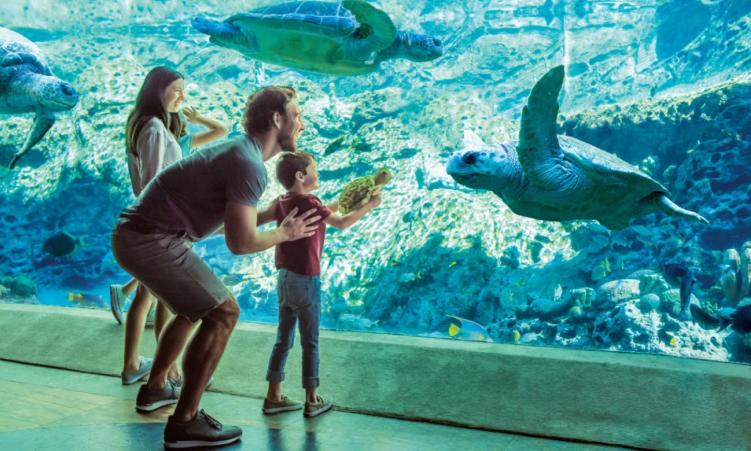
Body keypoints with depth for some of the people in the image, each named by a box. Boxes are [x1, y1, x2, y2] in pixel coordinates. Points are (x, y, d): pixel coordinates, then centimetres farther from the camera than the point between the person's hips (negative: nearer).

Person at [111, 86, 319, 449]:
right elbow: (241, 243, -21)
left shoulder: (240, 151, 14)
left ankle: (155, 389, 39)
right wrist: (285, 234, -4)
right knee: (223, 312, -10)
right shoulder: (250, 165, -18)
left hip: (136, 233, 11)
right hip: (153, 242, -11)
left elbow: (222, 224, 18)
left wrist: (271, 214, 12)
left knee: (195, 308, 26)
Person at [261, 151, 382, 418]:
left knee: (283, 339, 15)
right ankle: (312, 401, 12)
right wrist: (369, 205, -3)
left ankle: (274, 397, 21)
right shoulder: (308, 202, -15)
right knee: (310, 342, 3)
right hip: (305, 279, -8)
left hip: (284, 278, 8)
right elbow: (342, 223, -14)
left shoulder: (282, 202, 9)